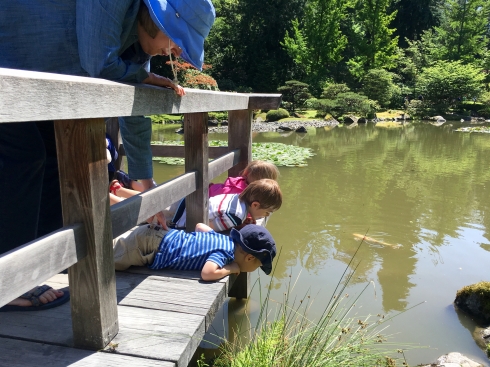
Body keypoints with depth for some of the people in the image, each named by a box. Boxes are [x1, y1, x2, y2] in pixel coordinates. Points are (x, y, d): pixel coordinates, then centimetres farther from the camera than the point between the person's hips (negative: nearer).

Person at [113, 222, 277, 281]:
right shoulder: (224, 252, -21)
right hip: (150, 244, -8)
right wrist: (231, 268, -20)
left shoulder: (223, 237, 4)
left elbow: (200, 225, 20)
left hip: (156, 235, 8)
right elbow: (207, 273, -39)